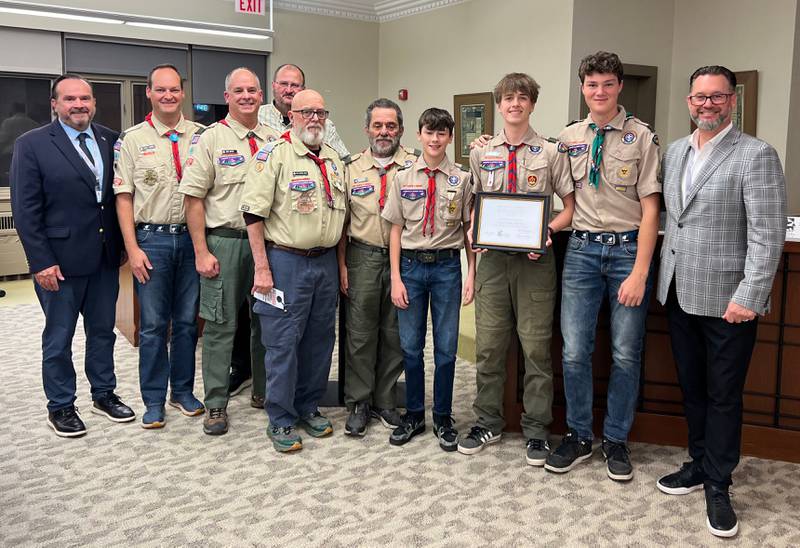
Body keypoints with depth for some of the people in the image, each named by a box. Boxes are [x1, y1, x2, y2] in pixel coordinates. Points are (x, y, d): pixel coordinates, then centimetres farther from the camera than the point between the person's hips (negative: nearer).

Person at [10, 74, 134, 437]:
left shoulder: (111, 141, 5)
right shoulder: (32, 145, -7)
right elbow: (25, 210, -9)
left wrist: (123, 244, 4)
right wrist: (41, 262, -13)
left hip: (106, 256, 4)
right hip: (60, 260, -4)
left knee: (103, 330, 15)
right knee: (59, 338, 9)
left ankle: (104, 394, 31)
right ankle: (60, 407, 24)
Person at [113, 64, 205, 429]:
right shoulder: (133, 139, 0)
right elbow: (123, 198, 0)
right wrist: (132, 249, -8)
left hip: (192, 237, 2)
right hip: (151, 239, -1)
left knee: (187, 321, 11)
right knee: (153, 325, 5)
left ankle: (183, 390, 26)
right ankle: (154, 400, 18)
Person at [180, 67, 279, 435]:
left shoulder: (273, 141, 9)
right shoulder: (210, 138, -2)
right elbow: (193, 198, -6)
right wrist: (202, 252, -12)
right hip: (224, 242, -4)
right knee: (220, 325, 2)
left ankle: (263, 391, 28)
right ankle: (216, 404, 12)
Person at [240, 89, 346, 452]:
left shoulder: (334, 159, 13)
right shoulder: (274, 154, -7)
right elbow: (254, 213, -12)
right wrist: (262, 268, -16)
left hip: (325, 262, 7)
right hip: (286, 262, -6)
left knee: (319, 340, 13)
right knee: (283, 342, -1)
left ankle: (309, 407, 27)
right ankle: (280, 420, 11)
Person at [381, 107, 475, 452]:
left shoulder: (462, 179, 1)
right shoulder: (403, 178, 4)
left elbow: (470, 229, 4)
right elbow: (396, 230, 3)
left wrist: (471, 275, -2)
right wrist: (396, 277, -2)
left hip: (447, 266, -1)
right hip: (411, 264, 1)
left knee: (446, 347, 6)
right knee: (410, 346, 8)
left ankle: (443, 419, 21)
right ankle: (414, 414, 24)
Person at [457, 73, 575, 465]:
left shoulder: (551, 152, 1)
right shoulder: (482, 154, 10)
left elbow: (569, 207, 2)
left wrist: (547, 231, -16)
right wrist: (473, 230, -2)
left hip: (535, 257, -2)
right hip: (493, 256, 3)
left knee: (536, 346, 3)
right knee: (488, 344, 8)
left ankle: (536, 429, 18)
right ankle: (488, 422, 24)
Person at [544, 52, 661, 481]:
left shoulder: (641, 137, -3)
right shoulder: (568, 138, 8)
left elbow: (650, 208, -6)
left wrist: (640, 272, -11)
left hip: (629, 249, -2)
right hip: (582, 249, 3)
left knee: (626, 353, 6)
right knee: (574, 351, 2)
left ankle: (616, 440, 23)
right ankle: (578, 437, 21)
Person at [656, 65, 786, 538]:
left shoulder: (756, 155, -9)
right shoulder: (675, 151, 11)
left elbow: (768, 233, -14)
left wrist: (749, 297, -18)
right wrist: (664, 277, 9)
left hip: (726, 299, -6)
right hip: (680, 294, 6)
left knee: (723, 396, 6)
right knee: (692, 387, 16)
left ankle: (718, 485, 20)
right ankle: (700, 464, 33)